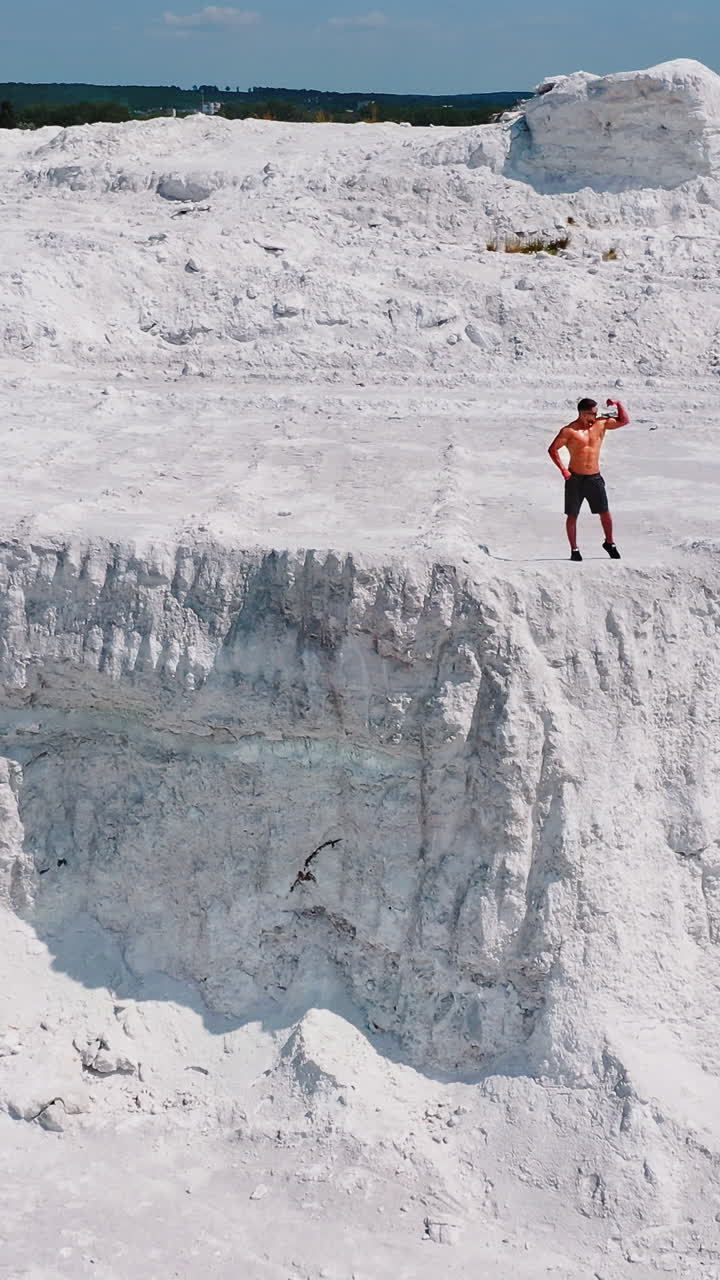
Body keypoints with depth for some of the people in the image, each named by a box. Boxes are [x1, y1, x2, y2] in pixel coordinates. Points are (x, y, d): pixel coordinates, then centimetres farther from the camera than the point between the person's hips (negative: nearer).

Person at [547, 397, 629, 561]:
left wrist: (618, 404, -4)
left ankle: (609, 543, 23)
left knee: (605, 513, 3)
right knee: (572, 515, 2)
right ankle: (574, 550, 13)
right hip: (575, 478, -3)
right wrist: (563, 469, -13)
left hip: (594, 478, 3)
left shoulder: (601, 424, 6)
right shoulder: (569, 431, -8)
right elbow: (552, 449, -5)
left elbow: (624, 421, 11)